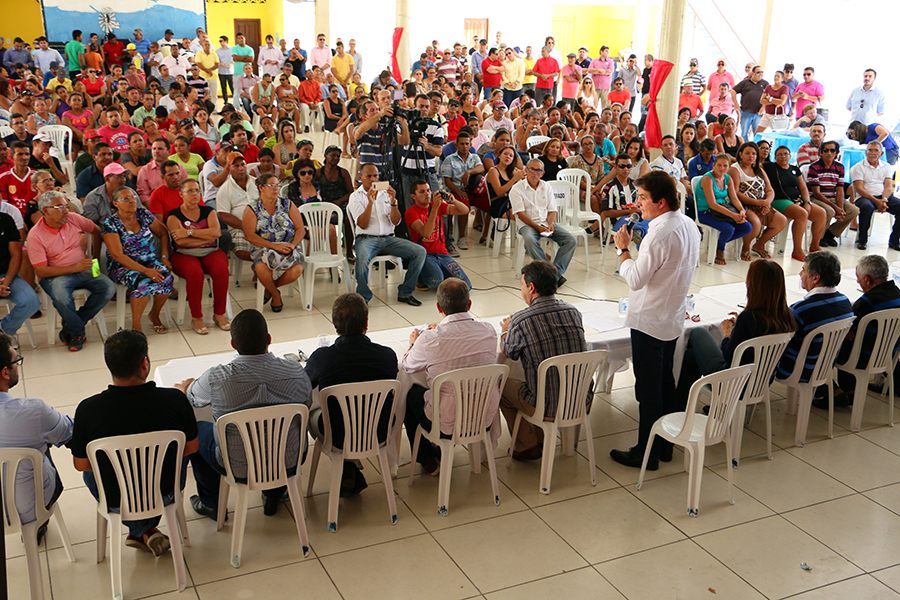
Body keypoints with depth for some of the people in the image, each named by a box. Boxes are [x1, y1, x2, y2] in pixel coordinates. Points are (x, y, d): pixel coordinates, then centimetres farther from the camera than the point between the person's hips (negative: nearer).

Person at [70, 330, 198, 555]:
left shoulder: (88, 409, -22)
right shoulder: (175, 400, -21)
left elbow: (80, 464, -7)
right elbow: (191, 448, -4)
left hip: (115, 501, 0)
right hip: (164, 496, 1)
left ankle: (143, 531, 21)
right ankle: (148, 529, 26)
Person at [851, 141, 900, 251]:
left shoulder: (886, 167, 18)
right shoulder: (858, 167, 5)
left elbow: (888, 187, 7)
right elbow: (859, 189, -6)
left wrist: (884, 200, -16)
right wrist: (876, 201, -18)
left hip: (885, 197, 4)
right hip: (865, 197, -4)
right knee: (867, 207, -39)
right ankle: (862, 240, -20)